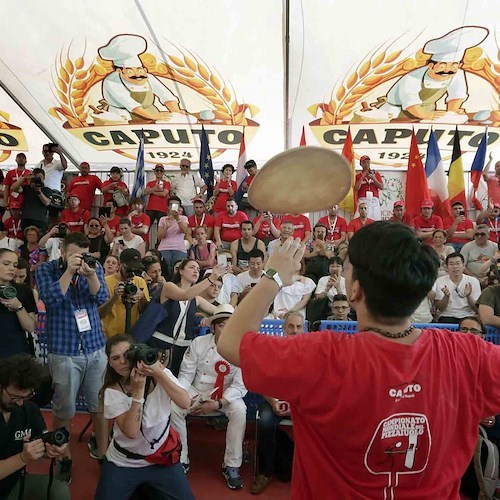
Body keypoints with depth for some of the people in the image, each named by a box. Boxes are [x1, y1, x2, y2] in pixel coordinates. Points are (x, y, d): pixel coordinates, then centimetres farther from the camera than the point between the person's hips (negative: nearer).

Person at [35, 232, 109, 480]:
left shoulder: (94, 268, 3)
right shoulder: (45, 269, -3)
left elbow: (102, 297, -8)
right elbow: (51, 299, -17)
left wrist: (90, 274, -23)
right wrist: (69, 271, -22)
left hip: (96, 349, 2)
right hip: (63, 352, -2)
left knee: (100, 406, 9)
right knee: (63, 410, 7)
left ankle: (104, 455, 23)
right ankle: (64, 458, 26)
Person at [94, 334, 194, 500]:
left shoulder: (158, 370, -9)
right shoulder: (113, 391, -13)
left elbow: (185, 403, -20)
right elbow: (131, 432, -24)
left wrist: (159, 374, -28)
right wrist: (138, 390, -29)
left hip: (162, 457, 1)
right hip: (123, 463, -1)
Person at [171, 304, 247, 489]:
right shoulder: (199, 343, -10)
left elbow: (240, 385, -14)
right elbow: (185, 375, -5)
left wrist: (218, 404, -25)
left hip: (227, 396, -1)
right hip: (196, 393, 2)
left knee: (239, 411, -31)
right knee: (174, 407, -24)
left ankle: (232, 466, -13)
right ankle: (181, 460, -5)